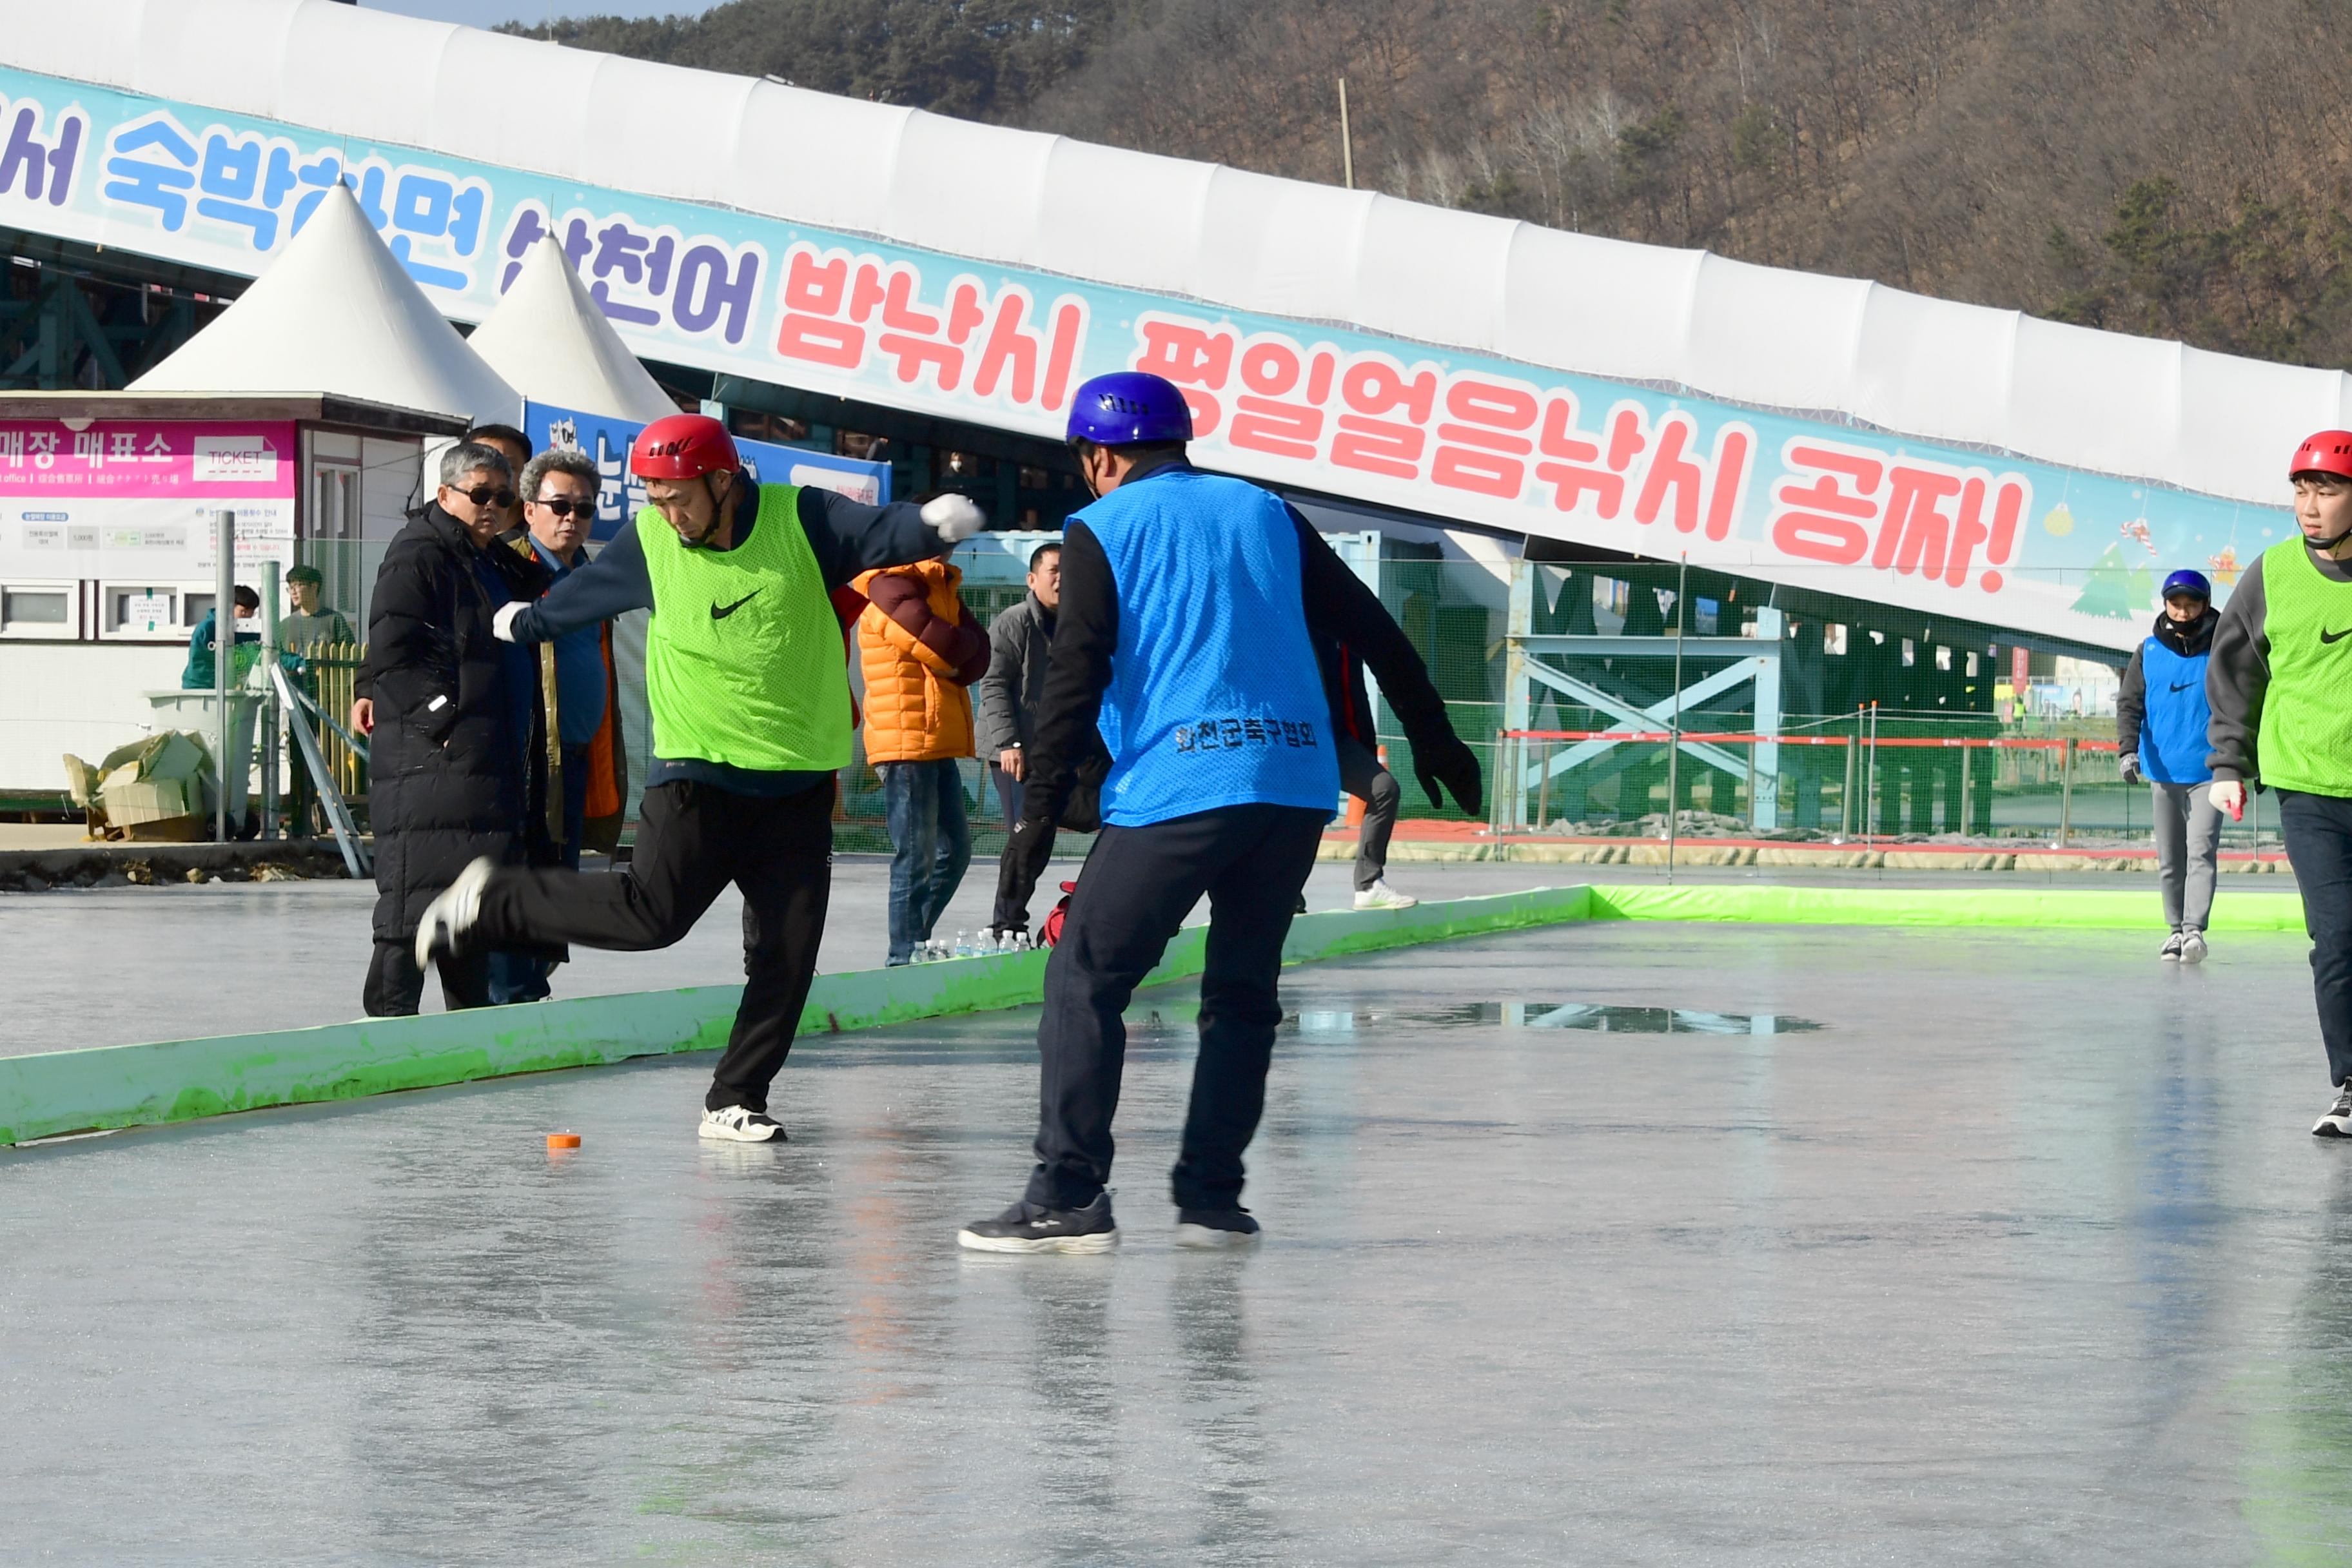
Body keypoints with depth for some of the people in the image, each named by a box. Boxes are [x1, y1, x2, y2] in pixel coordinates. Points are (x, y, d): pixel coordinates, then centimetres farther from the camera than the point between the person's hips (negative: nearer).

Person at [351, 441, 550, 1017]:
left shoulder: (498, 564, 20)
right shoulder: (417, 555, -8)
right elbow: (393, 651, -15)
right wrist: (443, 720, -18)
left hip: (493, 765, 9)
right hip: (431, 759, -9)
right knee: (417, 893, -12)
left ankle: (473, 1015, 20)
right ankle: (389, 1018, -12)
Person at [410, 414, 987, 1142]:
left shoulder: (801, 519, -6)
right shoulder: (649, 542, 0)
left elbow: (886, 534, -17)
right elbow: (582, 593, 20)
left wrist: (934, 524, -39)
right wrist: (526, 622, 37)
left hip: (798, 787, 1)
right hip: (698, 774, -1)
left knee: (788, 951, -1)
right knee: (652, 913, -13)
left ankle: (735, 1100, 10)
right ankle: (494, 903, 5)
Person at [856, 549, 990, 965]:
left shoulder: (941, 587, 17)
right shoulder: (892, 586, -11)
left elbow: (978, 654, 6)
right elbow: (947, 648, -22)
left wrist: (955, 658, -14)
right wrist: (965, 643, -1)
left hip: (939, 745, 9)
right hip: (906, 743, -9)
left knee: (954, 853, 12)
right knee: (916, 860, -7)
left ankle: (916, 948, 20)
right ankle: (905, 960, -2)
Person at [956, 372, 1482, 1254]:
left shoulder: (1102, 529, 5)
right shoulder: (1265, 513, 19)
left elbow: (1076, 676, -5)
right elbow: (1372, 631, 20)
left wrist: (1040, 810, -6)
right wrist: (1433, 740, 29)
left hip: (1178, 790, -5)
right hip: (1298, 785, 5)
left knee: (1085, 979, 2)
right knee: (1243, 990, 16)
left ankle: (1069, 1198, -5)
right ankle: (1211, 1198, 13)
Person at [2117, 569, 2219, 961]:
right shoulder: (2149, 652, 4)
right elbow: (2129, 703, 1)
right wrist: (2127, 748, -15)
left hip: (2208, 771, -3)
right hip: (2163, 771, 3)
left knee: (2201, 851, -16)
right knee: (2169, 859, 9)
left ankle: (2195, 929, -22)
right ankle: (2176, 929, 20)